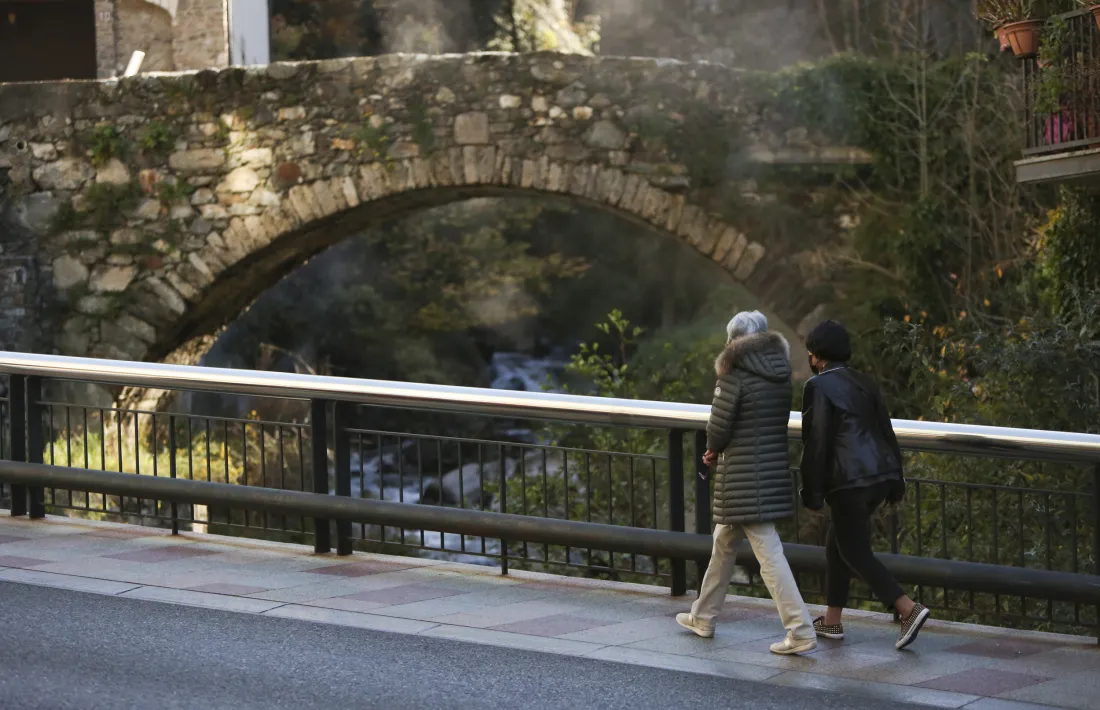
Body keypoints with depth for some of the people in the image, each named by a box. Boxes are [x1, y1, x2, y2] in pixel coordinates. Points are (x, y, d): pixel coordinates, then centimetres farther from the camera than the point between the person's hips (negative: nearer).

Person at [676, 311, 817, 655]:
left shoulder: (736, 373, -14)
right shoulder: (781, 374, 7)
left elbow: (718, 425, -13)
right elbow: (777, 423, 12)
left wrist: (714, 449, 11)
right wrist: (719, 451, 12)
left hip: (743, 476, -8)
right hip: (775, 469, 8)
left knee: (769, 554, -7)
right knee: (723, 543, 23)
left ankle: (801, 632, -11)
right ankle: (703, 617, 35)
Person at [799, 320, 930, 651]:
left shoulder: (819, 387, -8)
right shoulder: (863, 383, 14)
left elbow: (816, 443, -12)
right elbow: (886, 433, 15)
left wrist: (812, 492, -7)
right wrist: (895, 481, 18)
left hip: (850, 483, -8)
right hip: (880, 476, 8)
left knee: (855, 552, -3)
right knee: (837, 543, 19)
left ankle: (909, 609, -16)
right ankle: (832, 620, 24)